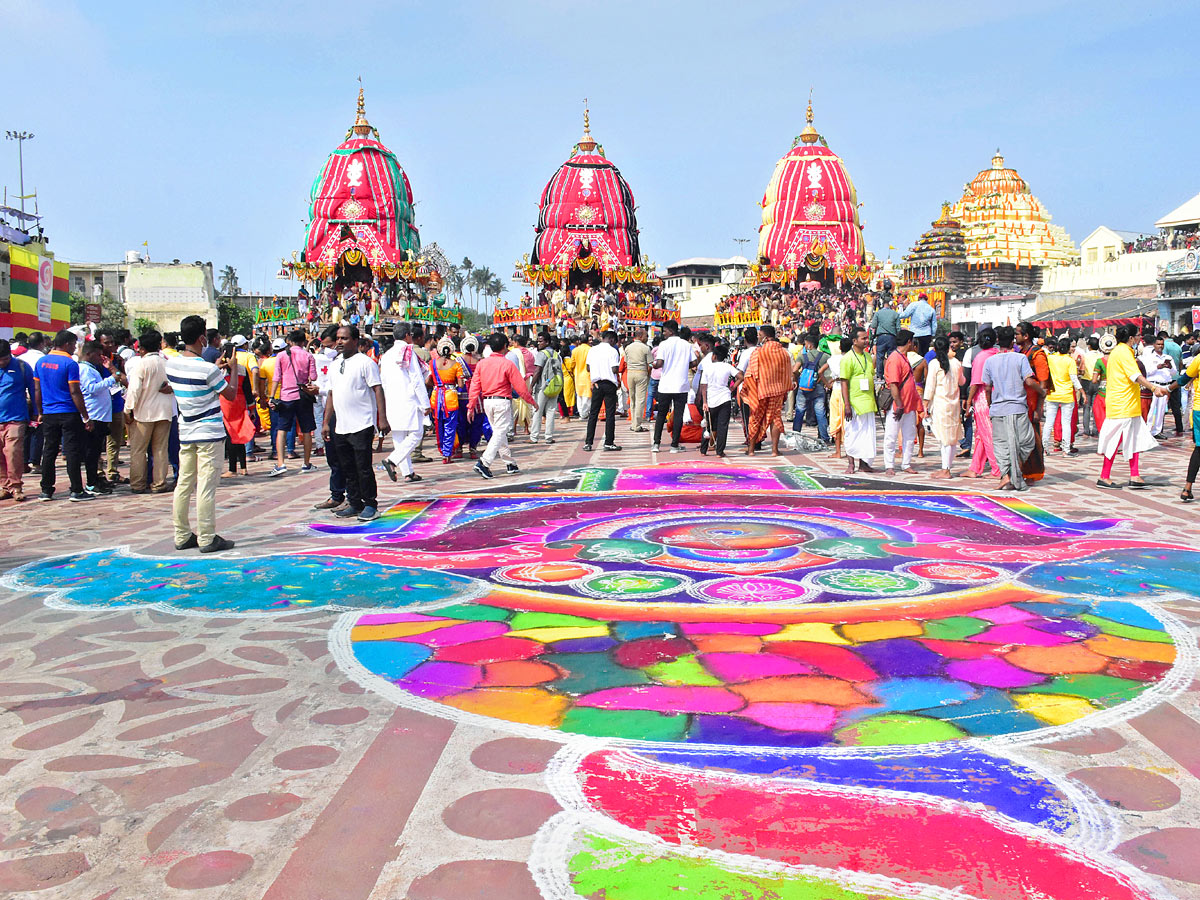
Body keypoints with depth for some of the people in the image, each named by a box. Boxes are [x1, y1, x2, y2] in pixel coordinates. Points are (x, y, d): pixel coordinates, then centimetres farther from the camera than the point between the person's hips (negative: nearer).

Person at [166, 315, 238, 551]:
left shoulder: (171, 364, 3)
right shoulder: (208, 369, -18)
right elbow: (231, 395, -5)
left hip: (186, 433, 7)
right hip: (209, 433, -7)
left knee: (184, 485, 10)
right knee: (206, 487, -4)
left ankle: (183, 536, 16)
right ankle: (207, 539, 0)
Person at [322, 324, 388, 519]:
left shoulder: (365, 362, -5)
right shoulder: (335, 366, 16)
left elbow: (378, 389, -10)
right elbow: (332, 394, 20)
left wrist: (382, 418, -18)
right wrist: (326, 423, 17)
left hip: (362, 426, -7)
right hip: (340, 427, 7)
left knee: (363, 468, -4)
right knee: (348, 469, 11)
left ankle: (370, 505, 6)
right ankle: (354, 504, 20)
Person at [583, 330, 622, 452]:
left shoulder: (592, 350, 6)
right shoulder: (612, 351, -8)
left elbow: (588, 368, 8)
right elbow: (615, 370, -13)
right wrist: (618, 367, 7)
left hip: (596, 383, 4)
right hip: (609, 384, -4)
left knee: (593, 413, 8)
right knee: (610, 414, 1)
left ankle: (588, 443, 5)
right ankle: (609, 443, 0)